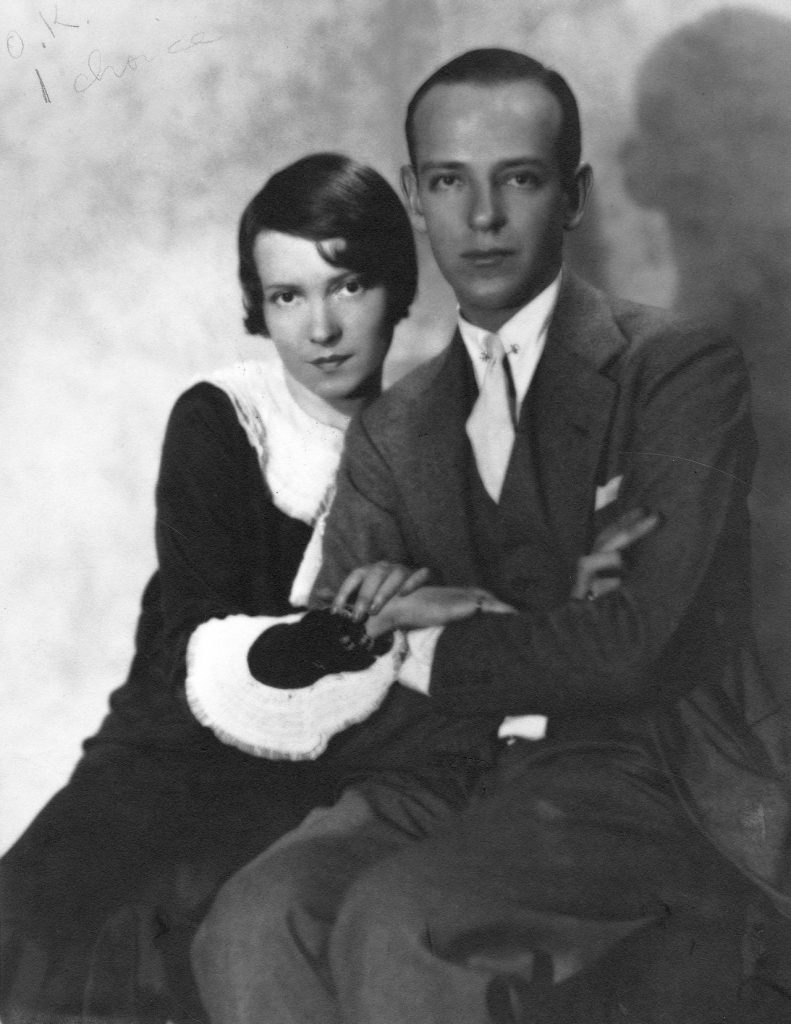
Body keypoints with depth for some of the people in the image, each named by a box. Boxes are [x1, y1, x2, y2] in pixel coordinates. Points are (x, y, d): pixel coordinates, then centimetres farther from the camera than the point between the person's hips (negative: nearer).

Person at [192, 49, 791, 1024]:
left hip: (643, 774, -4)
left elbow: (635, 644, -10)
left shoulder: (680, 369, 0)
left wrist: (425, 653, -1)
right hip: (457, 772, 5)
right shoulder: (390, 430, 16)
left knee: (397, 928, -31)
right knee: (252, 929, -24)